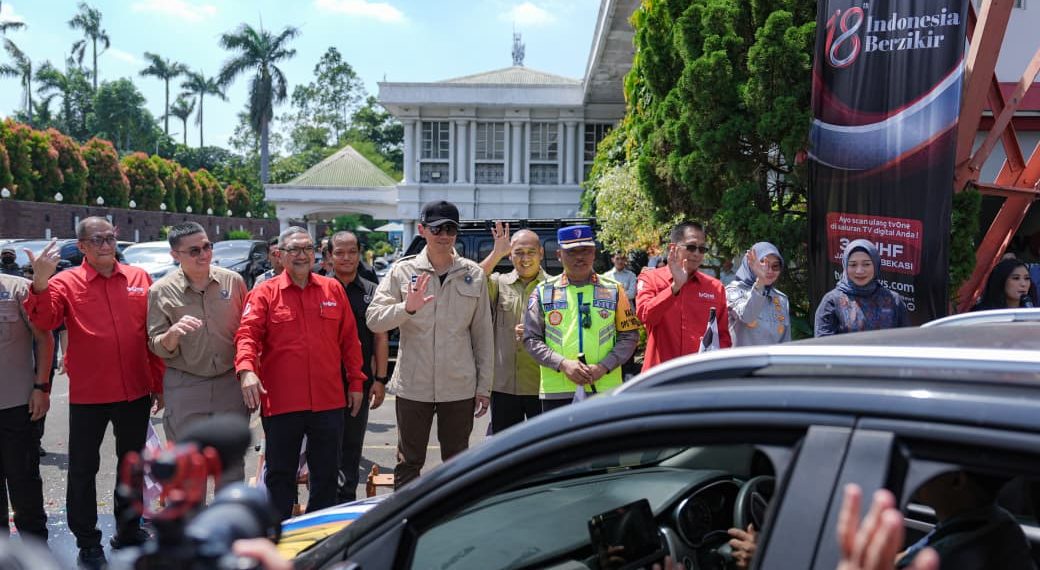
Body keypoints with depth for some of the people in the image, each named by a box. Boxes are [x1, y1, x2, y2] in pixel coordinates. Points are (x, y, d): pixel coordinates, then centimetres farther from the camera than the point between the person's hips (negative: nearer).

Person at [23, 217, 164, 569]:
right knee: (83, 469, 6)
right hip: (87, 395, -2)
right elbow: (43, 321, -20)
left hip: (135, 392, 3)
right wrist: (41, 283, -36)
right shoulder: (66, 282, -4)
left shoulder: (139, 278, 2)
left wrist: (159, 384, 5)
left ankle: (128, 530, 35)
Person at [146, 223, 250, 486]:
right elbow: (157, 348, -3)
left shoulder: (233, 281, -1)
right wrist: (173, 334, -25)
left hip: (230, 384, 2)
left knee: (232, 464, 13)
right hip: (184, 388, -1)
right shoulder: (161, 291, -5)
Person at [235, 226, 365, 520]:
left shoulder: (333, 289, 8)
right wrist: (246, 369, -29)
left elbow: (349, 339, 10)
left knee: (327, 474, 12)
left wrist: (356, 382, 8)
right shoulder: (264, 293, 0)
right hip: (280, 403, -2)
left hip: (329, 401, 3)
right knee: (280, 475, 9)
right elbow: (247, 334, -11)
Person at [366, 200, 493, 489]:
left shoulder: (473, 274, 4)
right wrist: (407, 308, -25)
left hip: (460, 387, 1)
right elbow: (374, 319, -6)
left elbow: (483, 334, 6)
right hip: (413, 385, -1)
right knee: (409, 464, 8)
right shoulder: (403, 271, 0)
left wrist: (484, 386, 4)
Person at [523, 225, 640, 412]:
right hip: (557, 391, 0)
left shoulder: (614, 290, 7)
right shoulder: (543, 292, 7)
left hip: (605, 389, 0)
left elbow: (629, 336, 6)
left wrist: (603, 366, -10)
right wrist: (563, 364, -12)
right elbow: (531, 339, 4)